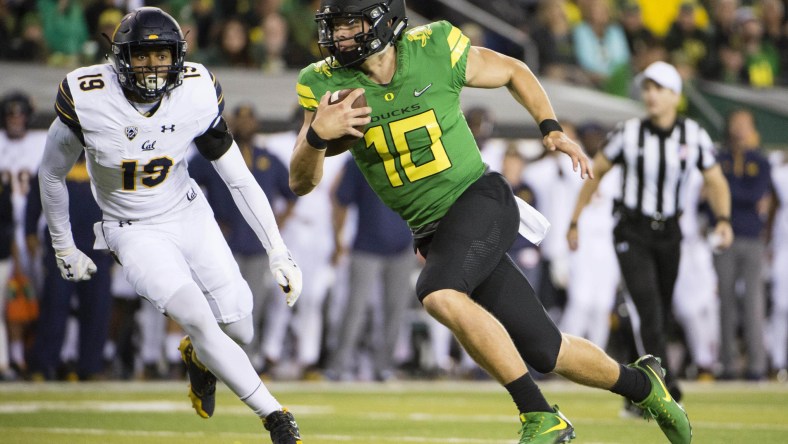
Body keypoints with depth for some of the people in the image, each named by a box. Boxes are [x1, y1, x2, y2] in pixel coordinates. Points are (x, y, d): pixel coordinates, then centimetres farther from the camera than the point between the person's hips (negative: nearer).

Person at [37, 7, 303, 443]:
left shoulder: (197, 95, -15)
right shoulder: (88, 101, -22)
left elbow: (239, 179, -6)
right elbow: (52, 174, -4)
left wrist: (279, 253, -9)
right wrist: (64, 250, 4)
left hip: (191, 216, 3)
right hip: (136, 232, -3)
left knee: (239, 331, -2)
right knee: (198, 319, -24)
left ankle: (198, 356, 36)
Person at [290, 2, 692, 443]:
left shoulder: (435, 51, -11)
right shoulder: (328, 85, -6)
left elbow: (513, 71, 8)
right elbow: (302, 182, -8)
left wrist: (552, 129, 0)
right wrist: (317, 134, -27)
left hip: (481, 199, -4)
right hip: (433, 231, 4)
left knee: (441, 295, -33)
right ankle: (641, 384, 31)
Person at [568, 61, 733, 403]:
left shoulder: (694, 136, -4)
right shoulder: (629, 133, -9)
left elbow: (715, 182, 2)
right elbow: (596, 172, 1)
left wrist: (724, 218, -17)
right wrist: (574, 221, 2)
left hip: (669, 234, 3)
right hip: (632, 234, -3)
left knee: (662, 319, 10)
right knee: (650, 311, -19)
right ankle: (663, 385, -29)